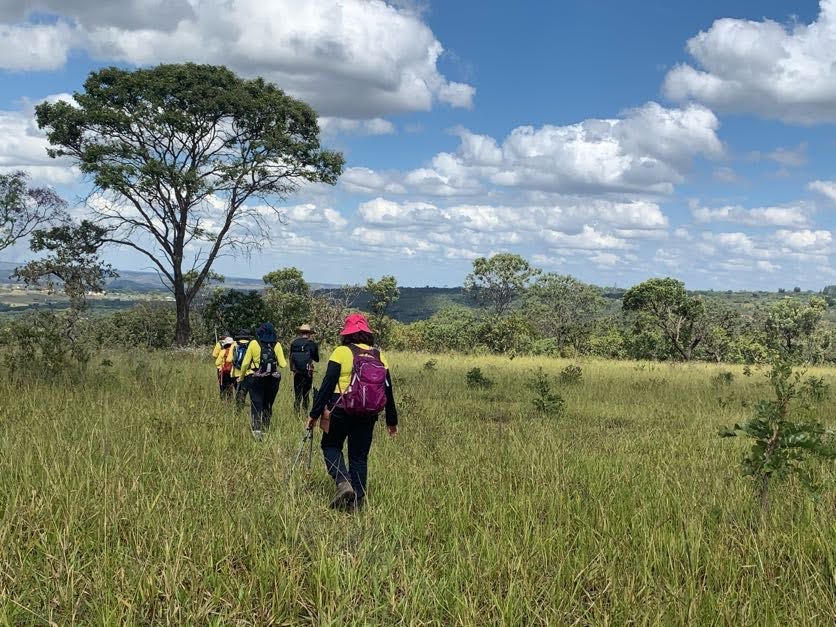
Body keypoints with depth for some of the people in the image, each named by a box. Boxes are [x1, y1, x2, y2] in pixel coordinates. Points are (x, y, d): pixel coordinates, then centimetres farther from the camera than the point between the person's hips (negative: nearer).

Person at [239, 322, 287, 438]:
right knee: (268, 405, 16)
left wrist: (242, 376, 9)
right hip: (272, 380, 2)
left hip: (256, 380, -2)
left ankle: (257, 428, -17)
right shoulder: (277, 346, -4)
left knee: (256, 405, -2)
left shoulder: (254, 344, -7)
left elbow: (245, 363, -5)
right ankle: (266, 428, 23)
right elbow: (283, 364, -5)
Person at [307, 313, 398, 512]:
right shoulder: (379, 357, 7)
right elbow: (388, 391, 11)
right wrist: (392, 421, 20)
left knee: (331, 446, 15)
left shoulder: (341, 352, -5)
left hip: (340, 412, -3)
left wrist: (314, 413, -6)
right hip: (368, 415, 4)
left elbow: (327, 386, -10)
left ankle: (343, 482, -9)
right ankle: (357, 501, 11)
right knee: (359, 456, 12)